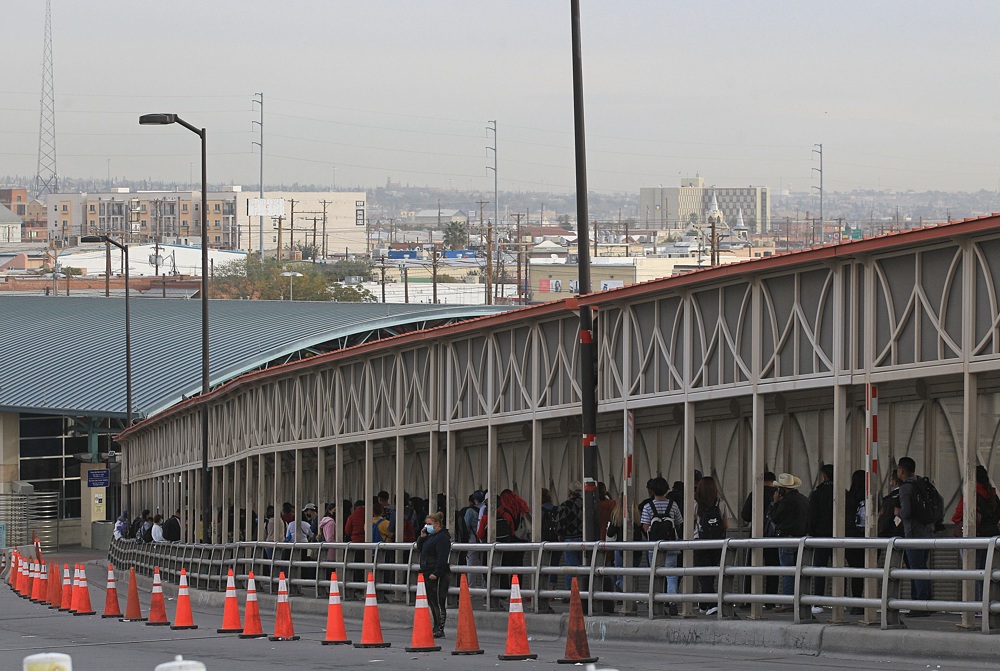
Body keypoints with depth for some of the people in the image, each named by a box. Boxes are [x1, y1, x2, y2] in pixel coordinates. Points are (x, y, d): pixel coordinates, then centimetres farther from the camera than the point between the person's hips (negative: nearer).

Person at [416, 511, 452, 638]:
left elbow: (442, 558, -20)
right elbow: (420, 549, 24)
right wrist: (422, 537, 8)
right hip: (429, 573, 10)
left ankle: (440, 629, -7)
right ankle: (436, 627, 19)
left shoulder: (442, 538, -13)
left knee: (438, 602, -8)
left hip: (438, 575, -10)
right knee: (431, 602, 13)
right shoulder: (430, 536, 18)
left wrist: (436, 573, -24)